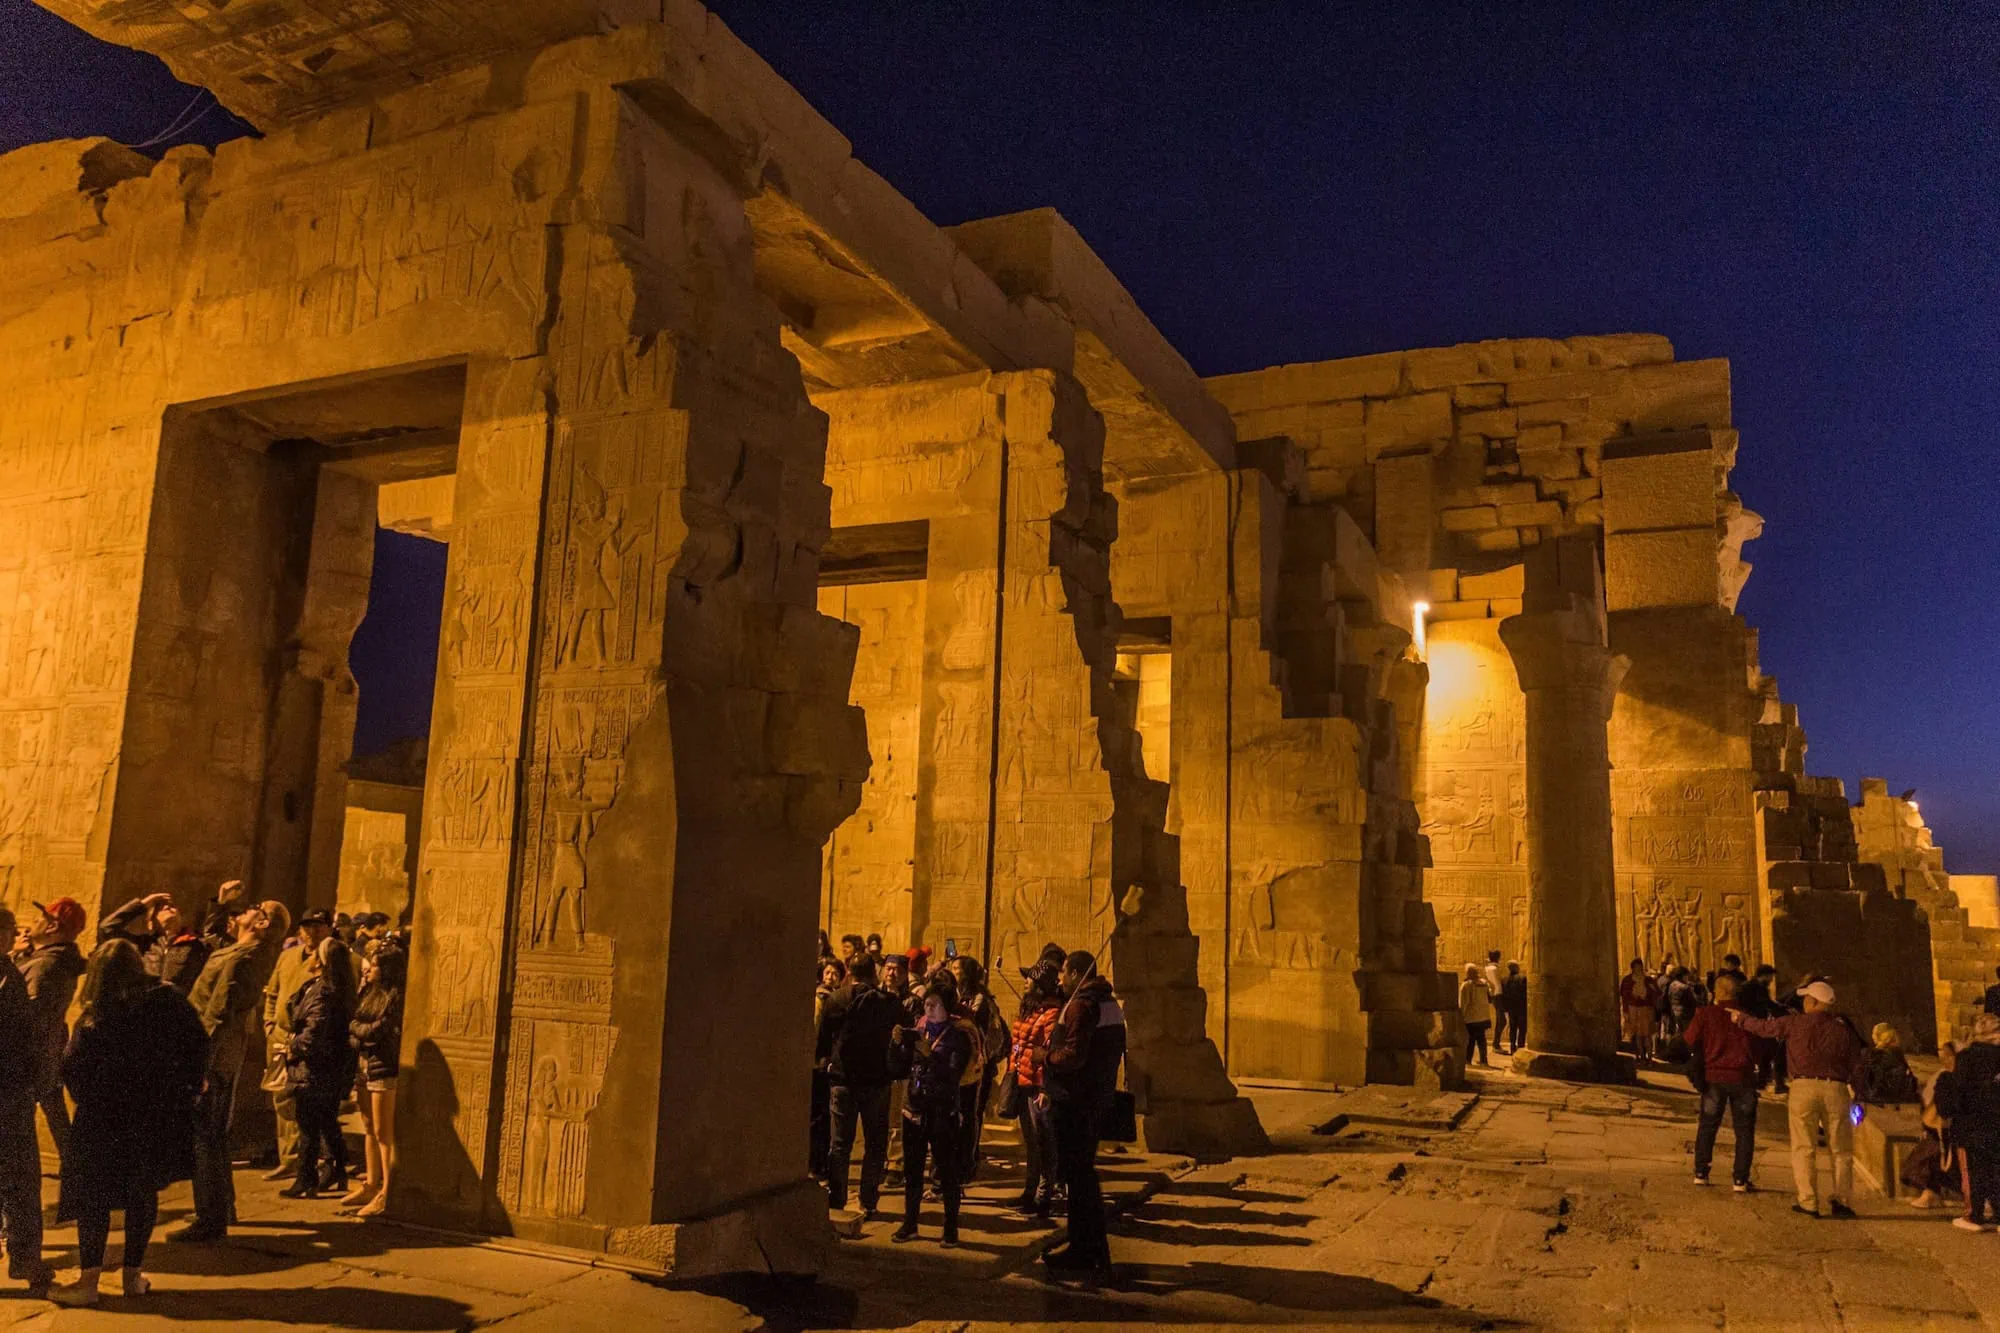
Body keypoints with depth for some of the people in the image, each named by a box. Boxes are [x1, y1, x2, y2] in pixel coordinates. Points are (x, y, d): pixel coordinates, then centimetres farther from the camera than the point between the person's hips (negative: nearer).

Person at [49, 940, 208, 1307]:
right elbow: (198, 1043, -1)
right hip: (157, 1115, 3)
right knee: (144, 1190, 12)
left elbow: (73, 1068, -9)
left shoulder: (95, 1018, -8)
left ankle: (89, 1281, 5)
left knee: (93, 1194, 7)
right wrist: (187, 1089, 8)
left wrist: (87, 1099, 10)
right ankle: (133, 1274, 18)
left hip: (106, 1118, -3)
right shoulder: (168, 1001, -1)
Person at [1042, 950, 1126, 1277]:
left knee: (1076, 1175, -1)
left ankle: (1082, 1251, 5)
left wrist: (1046, 1058, -7)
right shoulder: (1109, 1003, 14)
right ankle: (1095, 1249, 25)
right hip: (1098, 1099, 10)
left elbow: (1073, 1054, -26)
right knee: (1084, 1173, 18)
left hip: (1075, 1102, -10)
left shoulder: (1080, 1005, -17)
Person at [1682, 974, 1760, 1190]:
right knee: (1744, 1130, 8)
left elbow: (1689, 1043, -6)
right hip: (1743, 1077, 0)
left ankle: (1700, 1173, 16)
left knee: (1707, 1126, 14)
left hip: (1714, 1077, 0)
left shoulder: (1705, 1014, -7)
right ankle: (1740, 1179, 5)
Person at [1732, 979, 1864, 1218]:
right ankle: (1842, 1200, 4)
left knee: (1804, 1149, 3)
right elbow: (1856, 1064, 8)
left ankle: (1809, 1202, 1)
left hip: (1803, 1087, -2)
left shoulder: (1795, 1023, 2)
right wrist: (1856, 1091, 19)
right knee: (1841, 1150, 11)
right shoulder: (1843, 1028, 8)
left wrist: (1740, 1017, 31)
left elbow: (1763, 1027, 14)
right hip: (1835, 1088, 2)